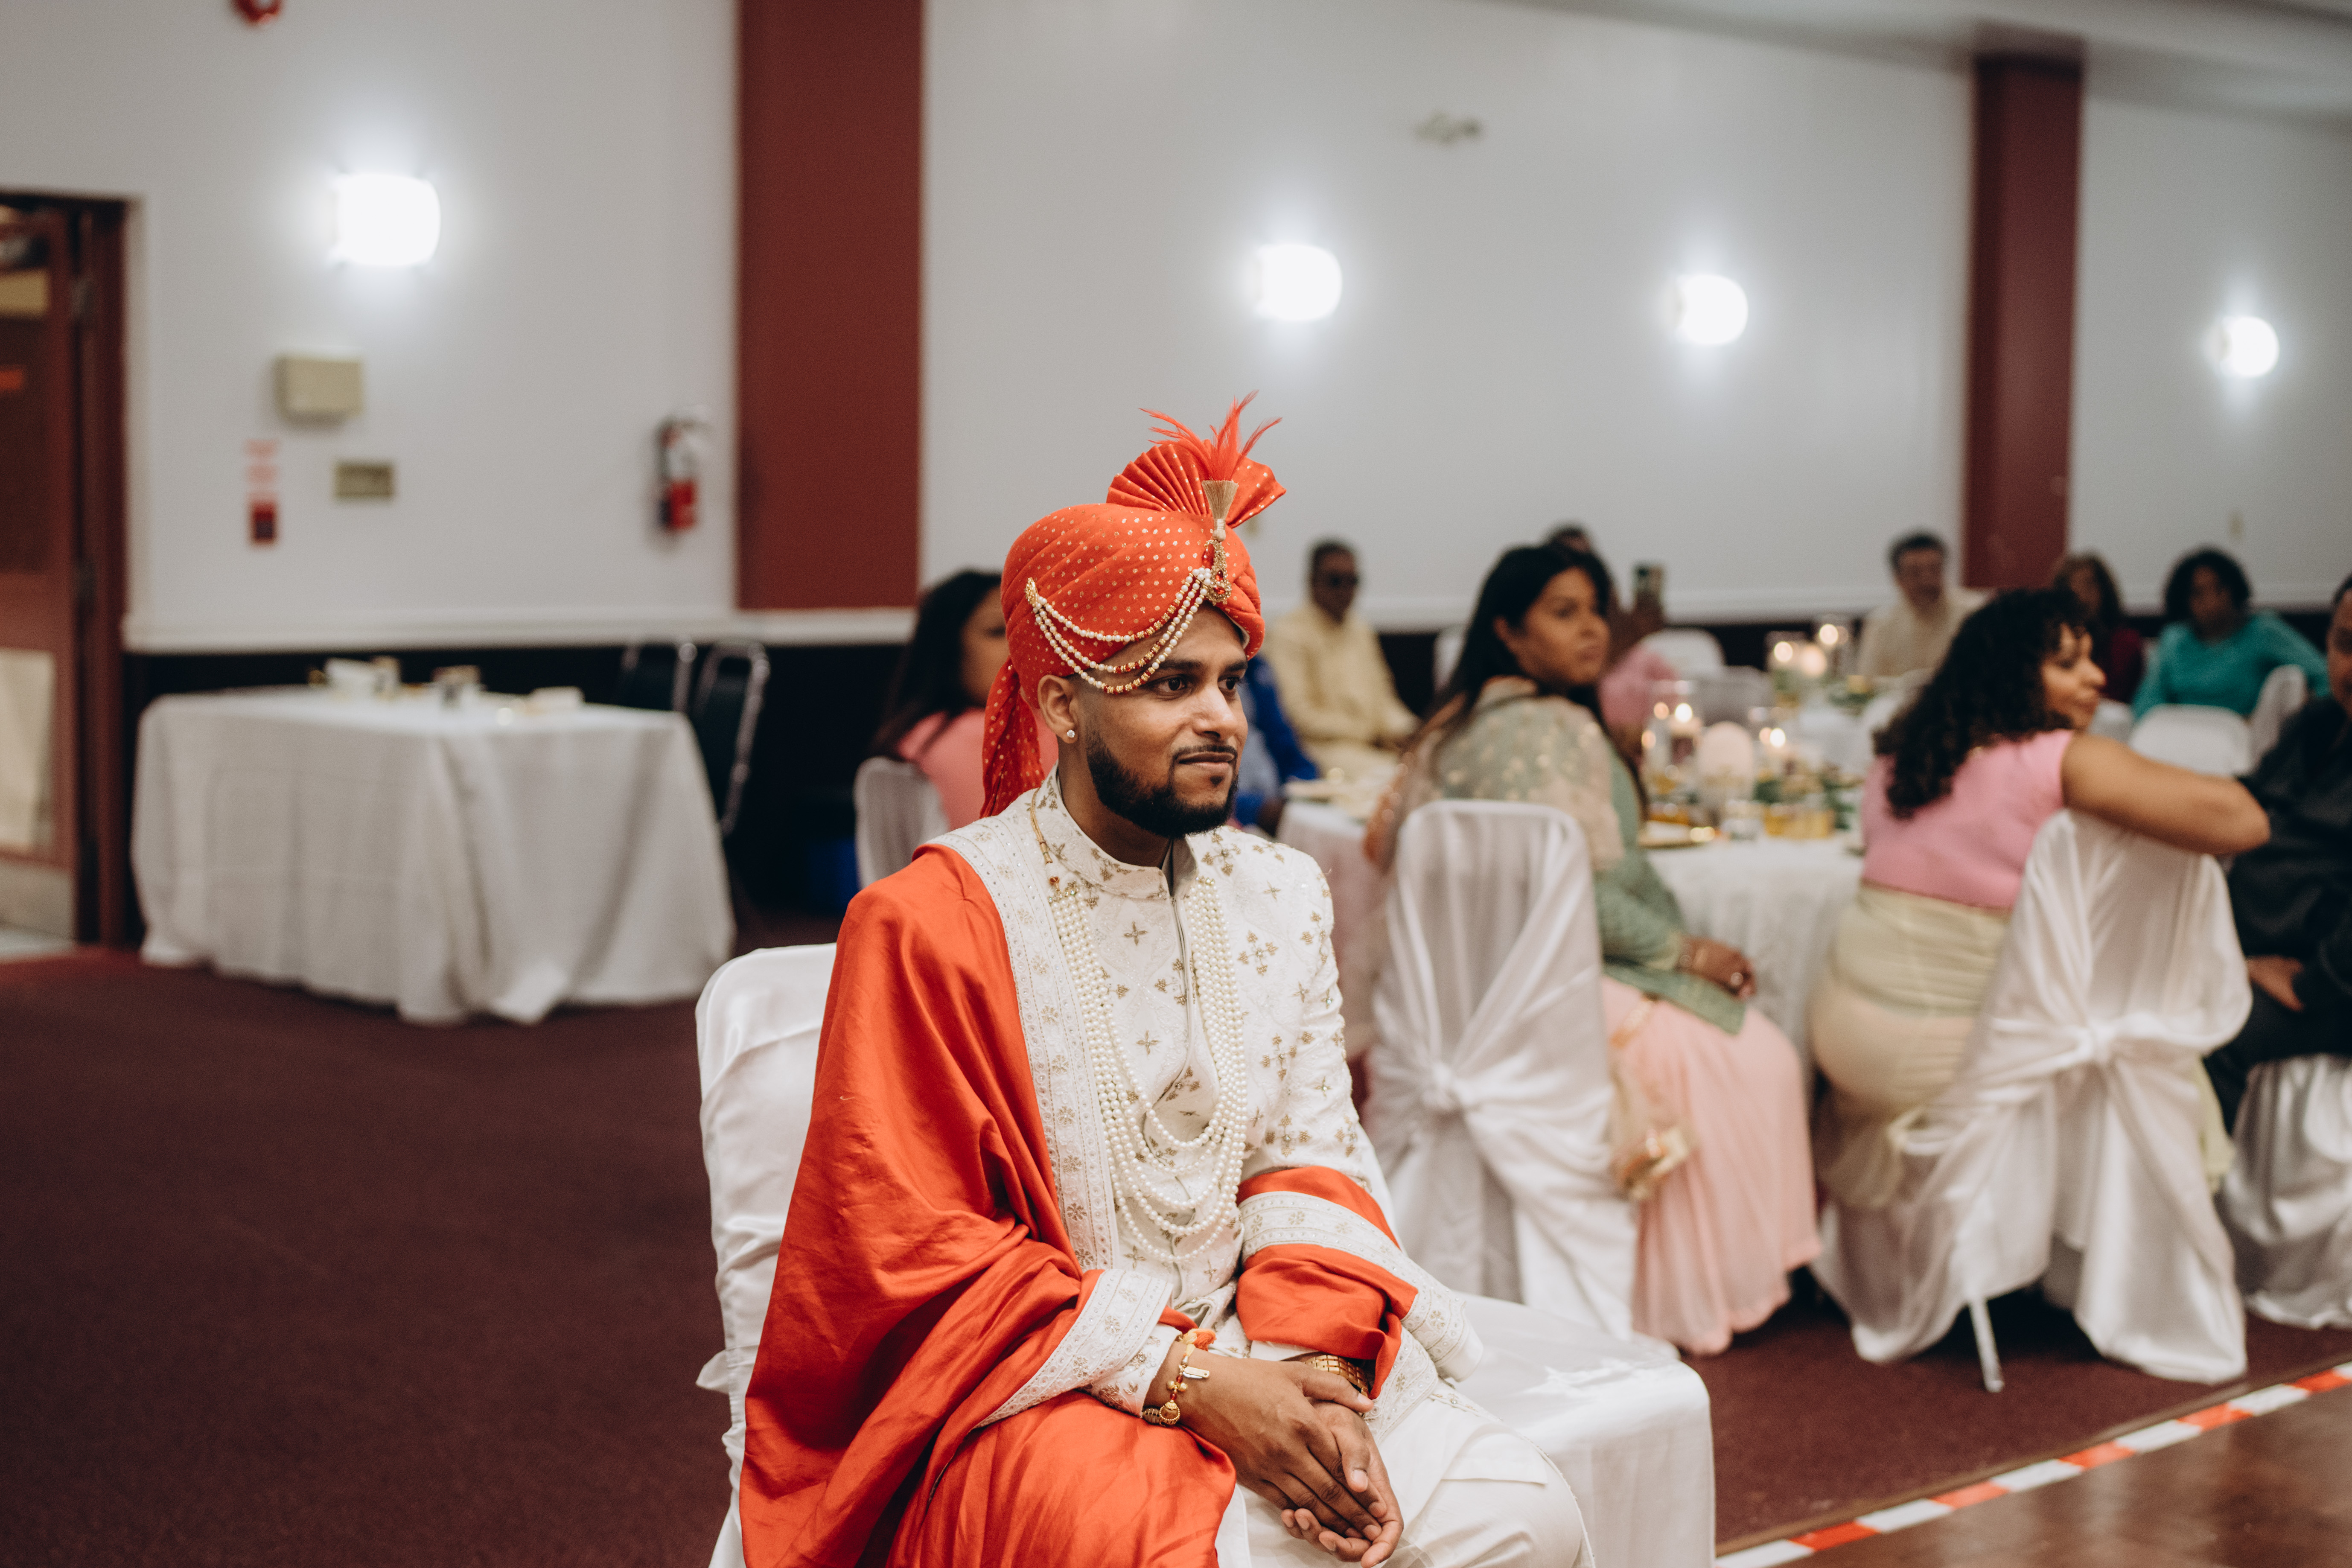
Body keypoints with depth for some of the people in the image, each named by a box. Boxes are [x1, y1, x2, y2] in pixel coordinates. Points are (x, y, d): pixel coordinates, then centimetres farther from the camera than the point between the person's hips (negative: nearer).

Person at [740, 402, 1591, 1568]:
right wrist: (1188, 1380, -19)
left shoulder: (1280, 894, 8)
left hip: (1261, 1351, 5)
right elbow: (923, 1263, -11)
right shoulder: (931, 925, -10)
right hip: (1036, 1387, -5)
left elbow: (1308, 1154, 7)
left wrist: (1310, 1362, -13)